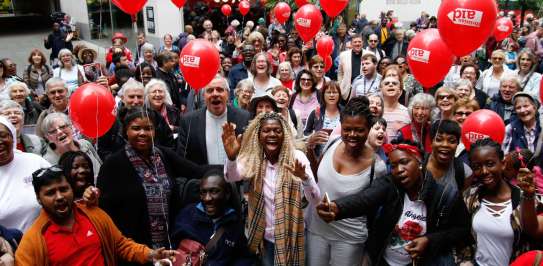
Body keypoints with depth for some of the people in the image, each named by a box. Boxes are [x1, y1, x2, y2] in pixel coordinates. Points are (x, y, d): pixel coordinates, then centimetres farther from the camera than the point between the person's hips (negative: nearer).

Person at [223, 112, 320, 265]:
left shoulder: (296, 157, -14)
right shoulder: (253, 159, -7)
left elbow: (315, 200, -22)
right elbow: (232, 177, -27)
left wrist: (304, 177, -42)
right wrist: (231, 157, -48)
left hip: (289, 235, -2)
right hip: (264, 235, 2)